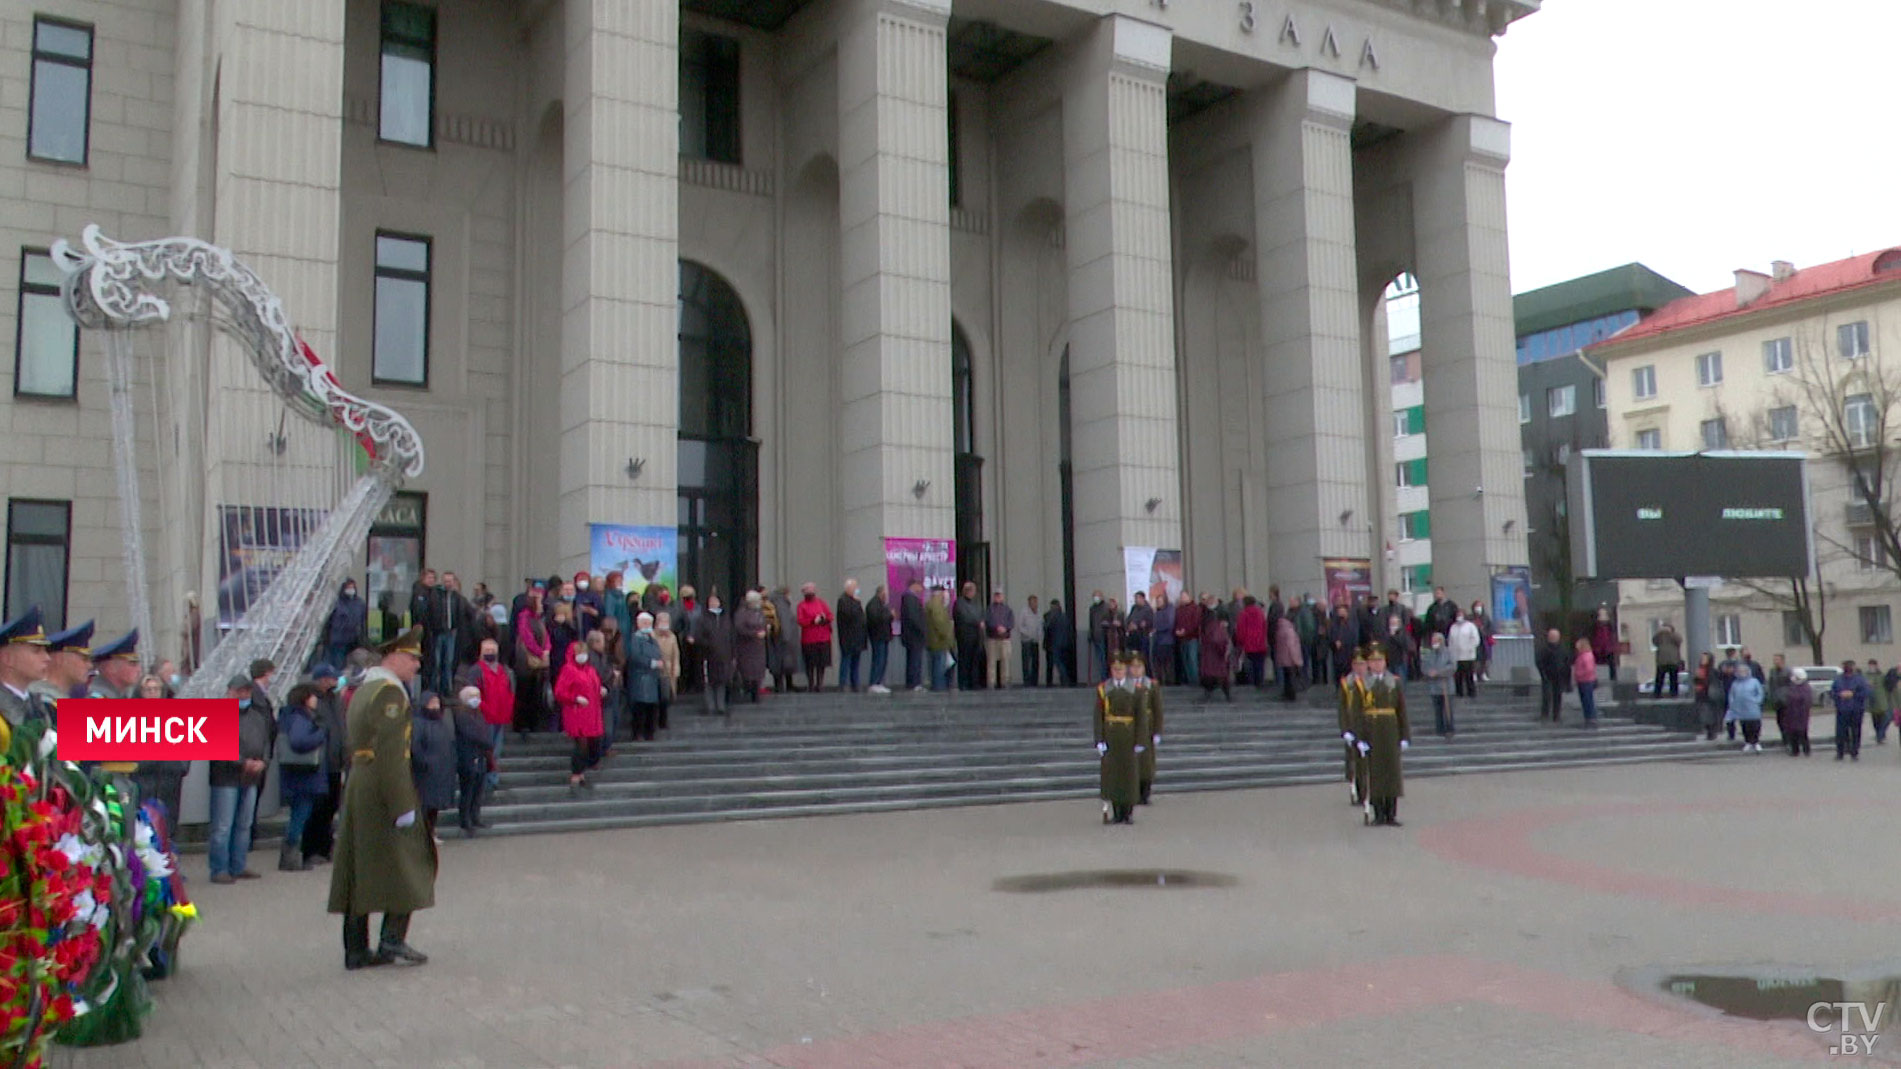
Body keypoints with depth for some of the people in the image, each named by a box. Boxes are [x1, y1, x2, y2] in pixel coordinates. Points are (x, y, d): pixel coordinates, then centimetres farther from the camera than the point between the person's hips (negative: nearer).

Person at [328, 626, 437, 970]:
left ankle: (356, 949, 13)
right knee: (407, 862, 2)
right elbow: (390, 754, -21)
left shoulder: (363, 690, 17)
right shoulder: (390, 692, -13)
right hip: (384, 791, -9)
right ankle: (393, 941, 0)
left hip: (357, 787, 9)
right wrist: (403, 807, -21)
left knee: (358, 870, 9)